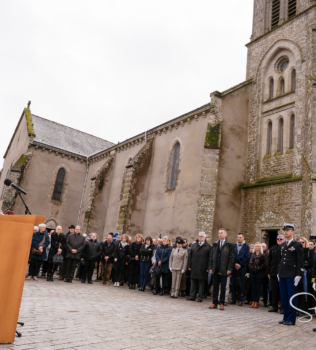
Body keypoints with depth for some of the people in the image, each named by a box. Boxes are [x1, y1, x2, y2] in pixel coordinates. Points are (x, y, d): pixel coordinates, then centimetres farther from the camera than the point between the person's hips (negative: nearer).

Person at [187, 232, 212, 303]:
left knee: (202, 283, 3)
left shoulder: (208, 246, 1)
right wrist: (189, 266, 6)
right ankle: (192, 296, 17)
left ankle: (200, 297, 12)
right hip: (194, 268, 4)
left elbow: (209, 258, -3)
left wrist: (208, 268, -8)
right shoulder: (193, 245, 13)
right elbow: (190, 256, 12)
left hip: (202, 268, -3)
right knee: (193, 282, 8)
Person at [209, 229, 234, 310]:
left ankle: (222, 303, 15)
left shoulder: (229, 245, -2)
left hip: (224, 270, -4)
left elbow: (231, 258, -5)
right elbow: (212, 256, 11)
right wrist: (211, 267, 6)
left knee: (223, 287, 4)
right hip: (215, 269, 4)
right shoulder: (215, 244, 11)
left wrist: (229, 269, -10)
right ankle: (214, 303, 17)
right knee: (215, 286, 8)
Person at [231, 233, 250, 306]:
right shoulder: (234, 246, 10)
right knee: (234, 283, 5)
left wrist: (240, 265, -8)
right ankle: (233, 299, 12)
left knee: (241, 284, 0)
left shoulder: (246, 246, 3)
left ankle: (240, 300, 6)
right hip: (234, 267, 2)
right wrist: (235, 264, -7)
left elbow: (247, 257, -2)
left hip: (242, 267, -2)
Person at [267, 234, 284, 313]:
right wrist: (268, 272, 7)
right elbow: (269, 261, 12)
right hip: (274, 273, 3)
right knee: (274, 290, 7)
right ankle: (274, 306, 15)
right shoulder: (272, 249, 11)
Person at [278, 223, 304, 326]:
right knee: (283, 297, 10)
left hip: (291, 276, -6)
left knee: (291, 298, 1)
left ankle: (291, 319, 10)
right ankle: (286, 317, 21)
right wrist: (279, 272, 16)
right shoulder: (282, 245, 15)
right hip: (282, 275, 6)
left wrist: (298, 275, -13)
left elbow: (301, 262, -8)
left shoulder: (297, 245, -5)